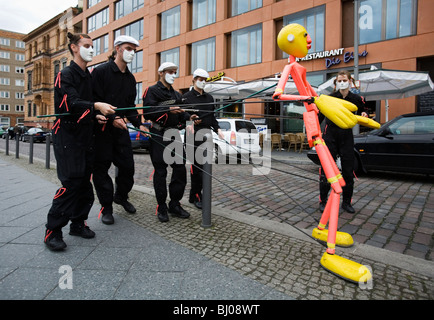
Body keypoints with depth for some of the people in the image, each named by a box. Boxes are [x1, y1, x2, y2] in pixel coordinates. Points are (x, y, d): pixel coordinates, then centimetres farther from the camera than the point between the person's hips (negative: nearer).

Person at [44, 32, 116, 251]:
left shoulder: (89, 77, 17)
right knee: (71, 182, -12)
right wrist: (96, 106, -35)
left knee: (85, 180, 7)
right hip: (67, 135, -7)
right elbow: (71, 102, -21)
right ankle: (52, 231, 0)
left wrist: (100, 116, 5)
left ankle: (78, 223, 18)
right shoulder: (66, 75, -5)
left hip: (85, 134, 7)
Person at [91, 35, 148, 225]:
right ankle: (106, 208, 16)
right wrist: (112, 118, -21)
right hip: (101, 129, -5)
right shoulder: (100, 71, -6)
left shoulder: (130, 78, 14)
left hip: (121, 128, 6)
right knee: (101, 169, 2)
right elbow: (95, 101, -12)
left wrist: (138, 124, 2)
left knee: (128, 166, 6)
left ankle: (121, 196, 32)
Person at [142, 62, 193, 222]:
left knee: (180, 169, 2)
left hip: (175, 135, 6)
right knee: (160, 172, 1)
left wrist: (189, 117, -3)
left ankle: (175, 204, 16)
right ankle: (161, 207, 13)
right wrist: (168, 110, -22)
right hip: (158, 136, -6)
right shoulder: (152, 91, 1)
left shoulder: (176, 94, 21)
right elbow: (147, 112, -14)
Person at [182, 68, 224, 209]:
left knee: (204, 165, 6)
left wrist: (217, 129, 7)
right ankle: (196, 196, 4)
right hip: (193, 135, -5)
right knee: (196, 165, -6)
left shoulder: (209, 97, 20)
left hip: (207, 134, 6)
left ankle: (194, 195, 18)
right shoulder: (186, 97, 3)